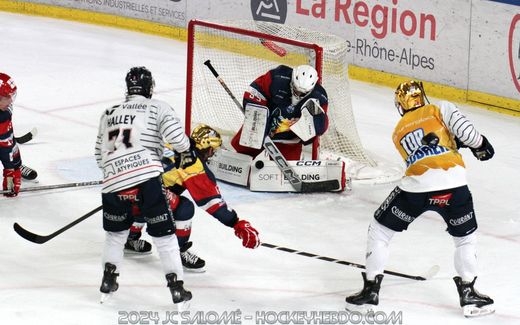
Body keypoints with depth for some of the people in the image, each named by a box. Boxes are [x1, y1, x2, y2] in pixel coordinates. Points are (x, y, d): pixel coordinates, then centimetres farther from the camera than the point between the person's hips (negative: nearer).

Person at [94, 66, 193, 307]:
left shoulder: (109, 114, 23)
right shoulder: (157, 108, 8)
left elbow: (99, 155, 26)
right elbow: (175, 134, -7)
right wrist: (187, 152, 12)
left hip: (113, 182, 4)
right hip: (147, 180, -4)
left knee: (116, 231, 27)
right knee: (163, 234, 7)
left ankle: (108, 281, 24)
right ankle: (177, 289, 4)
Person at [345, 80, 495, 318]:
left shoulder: (398, 132, 26)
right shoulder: (440, 109, 15)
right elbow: (462, 127, -3)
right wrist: (479, 144, 12)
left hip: (416, 186, 1)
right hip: (453, 183, -1)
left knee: (380, 229, 19)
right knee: (465, 236, 23)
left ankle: (370, 290, 17)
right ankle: (468, 294, 23)